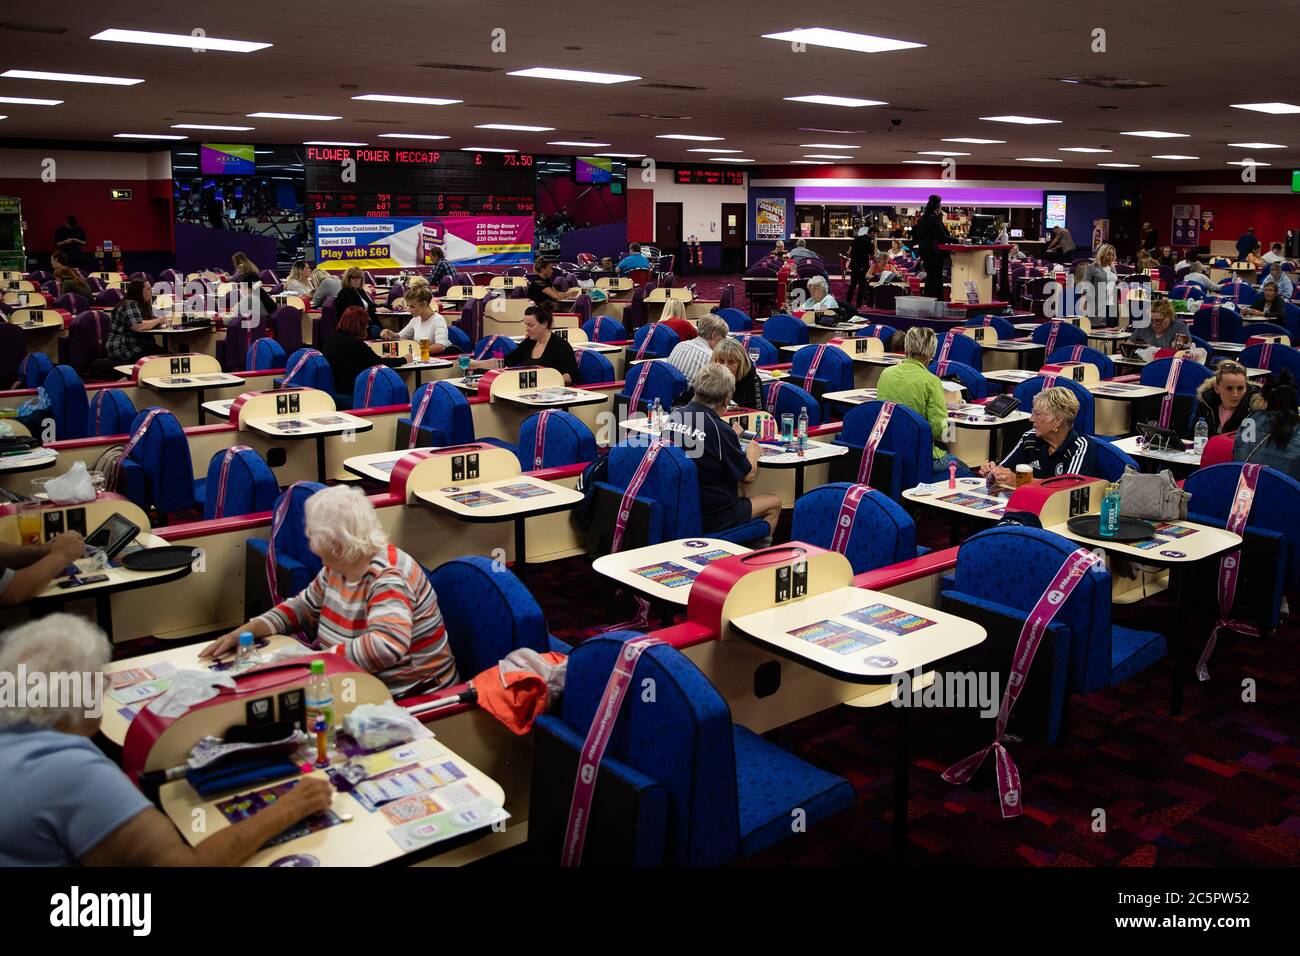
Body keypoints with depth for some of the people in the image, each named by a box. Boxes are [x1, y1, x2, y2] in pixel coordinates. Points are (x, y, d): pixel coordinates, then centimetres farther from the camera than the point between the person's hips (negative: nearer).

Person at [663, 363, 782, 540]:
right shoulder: (720, 430, -22)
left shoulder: (675, 415, -3)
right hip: (710, 518, -7)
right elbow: (748, 475, -8)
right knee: (774, 504, 14)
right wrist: (752, 453, 12)